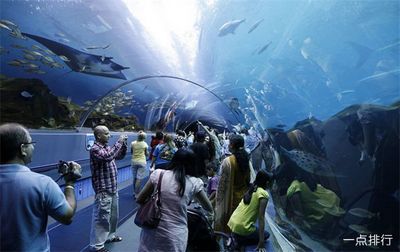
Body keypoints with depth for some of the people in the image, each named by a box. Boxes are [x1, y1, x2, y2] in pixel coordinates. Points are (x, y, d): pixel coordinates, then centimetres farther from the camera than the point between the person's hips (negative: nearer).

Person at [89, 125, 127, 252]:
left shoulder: (107, 147, 8)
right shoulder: (95, 149, -17)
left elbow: (120, 156, 16)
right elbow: (108, 157, -34)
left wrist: (124, 144, 1)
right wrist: (119, 142, -28)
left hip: (113, 188, 9)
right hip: (103, 191, -9)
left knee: (113, 215, 22)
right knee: (101, 218, 3)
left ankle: (110, 236, 40)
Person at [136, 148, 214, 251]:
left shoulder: (158, 174, -6)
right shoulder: (194, 183, -6)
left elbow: (139, 200, 3)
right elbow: (210, 210, 8)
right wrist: (211, 213, 30)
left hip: (152, 233, 1)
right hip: (175, 238, -1)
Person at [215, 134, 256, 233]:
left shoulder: (228, 161, -17)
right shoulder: (247, 160, -2)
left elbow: (222, 182, -14)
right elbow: (252, 180, 1)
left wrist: (219, 197, -5)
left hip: (231, 197, -5)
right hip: (244, 196, 5)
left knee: (227, 223, 9)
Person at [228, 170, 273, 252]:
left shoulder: (251, 189, 12)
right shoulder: (263, 194, -11)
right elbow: (261, 218, -15)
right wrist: (261, 242, -12)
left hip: (232, 222, 8)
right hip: (242, 227, -8)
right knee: (266, 234, 18)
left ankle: (237, 238, 11)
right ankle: (240, 241, 1)